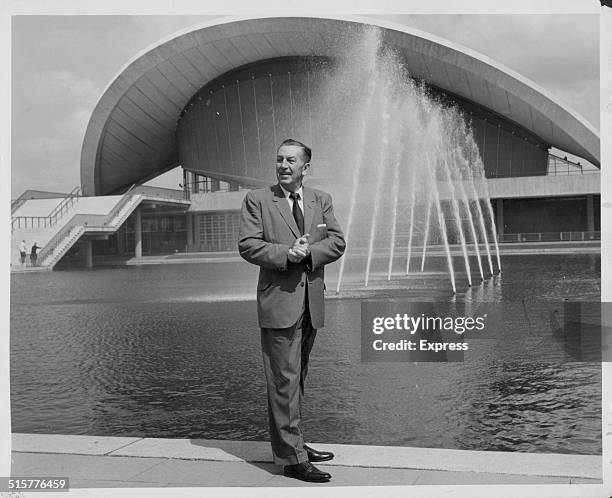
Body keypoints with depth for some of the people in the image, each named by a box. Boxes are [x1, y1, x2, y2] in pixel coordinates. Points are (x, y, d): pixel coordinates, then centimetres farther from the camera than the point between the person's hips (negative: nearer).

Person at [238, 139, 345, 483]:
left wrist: (308, 252, -14)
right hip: (279, 300, -5)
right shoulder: (257, 200, 1)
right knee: (284, 380, -6)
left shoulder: (321, 200, 12)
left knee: (298, 378, 15)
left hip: (312, 300, 5)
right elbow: (248, 246, -7)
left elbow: (337, 243, 4)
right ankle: (292, 458, -2)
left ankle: (292, 442, 27)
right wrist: (285, 253, -20)